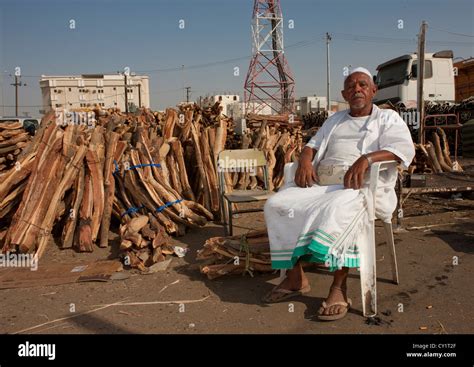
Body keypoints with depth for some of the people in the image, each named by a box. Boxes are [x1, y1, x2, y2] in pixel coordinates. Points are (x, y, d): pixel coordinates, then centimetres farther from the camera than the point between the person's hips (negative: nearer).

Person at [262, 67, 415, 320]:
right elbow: (312, 145, 25)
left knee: (339, 210, -40)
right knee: (276, 204, -17)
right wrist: (305, 160, -1)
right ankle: (295, 278, -11)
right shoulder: (335, 120, 28)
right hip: (321, 182, 6)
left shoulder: (388, 118, 11)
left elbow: (405, 148, -6)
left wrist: (367, 158, -25)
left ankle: (339, 287, -29)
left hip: (362, 186, -5)